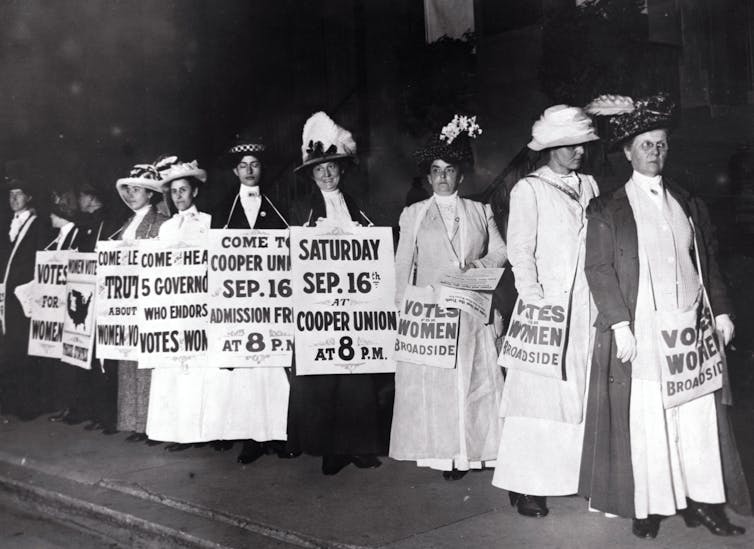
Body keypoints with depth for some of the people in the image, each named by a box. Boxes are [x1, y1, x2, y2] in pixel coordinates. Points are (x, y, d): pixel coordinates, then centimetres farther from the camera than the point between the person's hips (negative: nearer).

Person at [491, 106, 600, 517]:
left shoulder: (589, 186, 15)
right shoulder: (529, 189, 0)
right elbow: (520, 253, -5)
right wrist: (535, 302, -13)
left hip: (586, 308, 5)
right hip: (547, 305, -5)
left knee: (583, 391, 5)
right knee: (540, 394, -3)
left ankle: (577, 474, 15)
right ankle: (525, 486, 5)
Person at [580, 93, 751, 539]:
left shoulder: (690, 205, 14)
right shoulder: (607, 210, 1)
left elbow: (710, 263, 17)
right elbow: (599, 269, -5)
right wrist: (619, 325, -13)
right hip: (639, 335, -4)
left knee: (700, 416, 5)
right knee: (643, 421, 1)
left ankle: (702, 501, 16)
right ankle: (647, 507, 11)